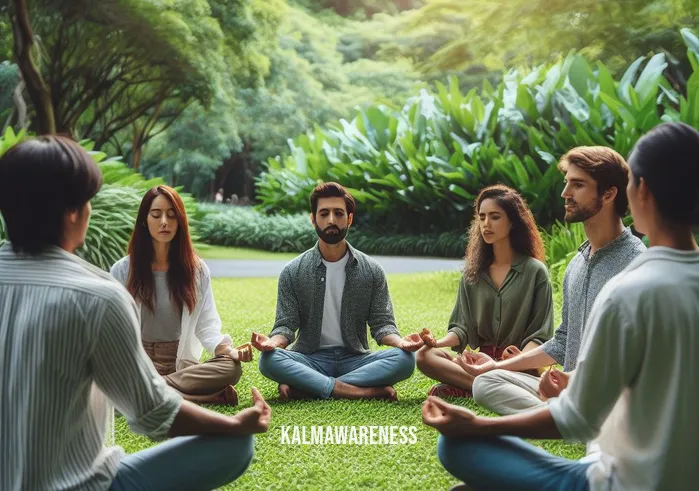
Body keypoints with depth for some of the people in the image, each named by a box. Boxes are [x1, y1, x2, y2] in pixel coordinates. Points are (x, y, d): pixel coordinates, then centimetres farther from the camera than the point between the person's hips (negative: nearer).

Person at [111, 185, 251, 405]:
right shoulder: (122, 270, 2)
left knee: (231, 367, -30)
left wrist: (228, 350, -20)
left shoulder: (197, 269, 5)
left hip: (181, 364, 1)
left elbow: (206, 325, 1)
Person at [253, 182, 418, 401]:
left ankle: (304, 387, -26)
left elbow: (382, 323, 2)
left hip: (355, 359, 1)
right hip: (311, 360, -1)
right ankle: (369, 390, -31)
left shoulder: (372, 271, 3)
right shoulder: (293, 272, 2)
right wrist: (274, 341, -25)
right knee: (269, 360, -31)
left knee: (405, 358, -28)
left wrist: (399, 341, -22)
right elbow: (286, 325, -1)